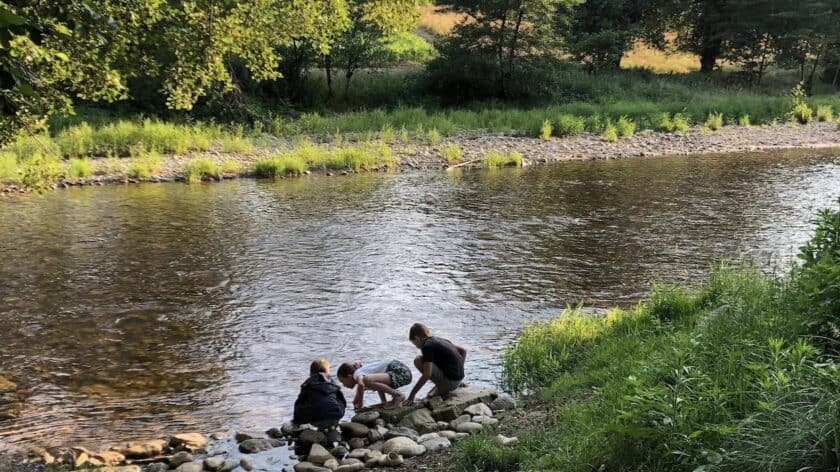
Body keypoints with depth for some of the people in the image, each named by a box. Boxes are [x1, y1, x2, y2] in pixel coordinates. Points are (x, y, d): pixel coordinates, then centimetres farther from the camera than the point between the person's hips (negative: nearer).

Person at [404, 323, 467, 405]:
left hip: (449, 381, -9)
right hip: (458, 379, 9)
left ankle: (441, 388, -3)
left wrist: (412, 394, -13)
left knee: (418, 360, -9)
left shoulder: (427, 346, -12)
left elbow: (427, 375, -19)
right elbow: (463, 351, 21)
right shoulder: (441, 340, 12)